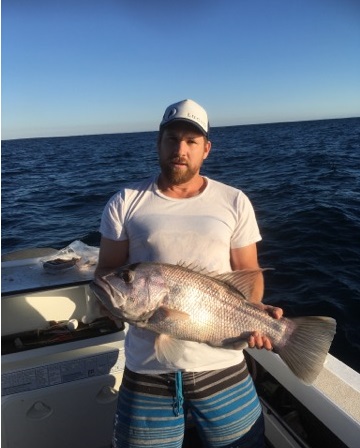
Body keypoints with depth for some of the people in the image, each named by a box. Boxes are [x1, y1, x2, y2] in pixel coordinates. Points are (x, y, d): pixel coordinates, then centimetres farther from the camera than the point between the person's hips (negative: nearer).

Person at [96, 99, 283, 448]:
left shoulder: (234, 202, 3)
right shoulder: (126, 202, 1)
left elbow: (248, 272, 5)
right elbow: (107, 269, 4)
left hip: (221, 364, 1)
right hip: (147, 370, 0)